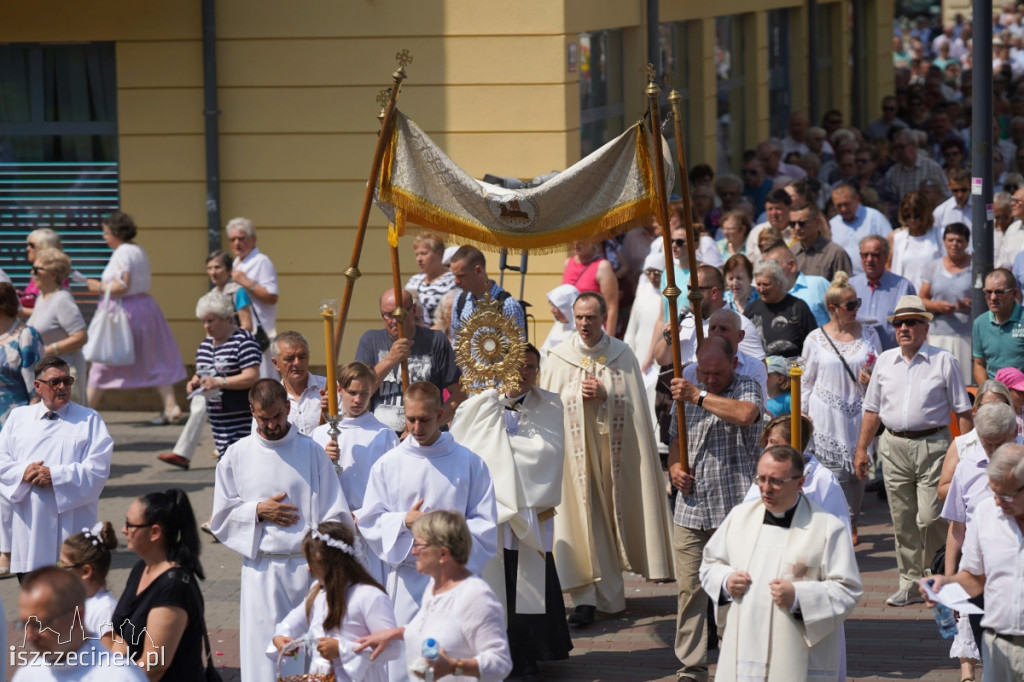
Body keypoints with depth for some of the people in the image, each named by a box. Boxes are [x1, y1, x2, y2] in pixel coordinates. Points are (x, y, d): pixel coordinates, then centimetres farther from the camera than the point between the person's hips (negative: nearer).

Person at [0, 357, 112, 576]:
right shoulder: (18, 417, 14)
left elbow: (98, 468, -6)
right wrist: (24, 472, -12)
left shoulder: (89, 420, 5)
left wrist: (55, 475, -15)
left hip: (72, 523, -3)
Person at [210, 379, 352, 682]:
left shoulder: (311, 452, 3)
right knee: (263, 653, -2)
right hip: (261, 569, 1)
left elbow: (335, 516, 2)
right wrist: (258, 511, -6)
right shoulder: (237, 455, 6)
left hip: (306, 566, -1)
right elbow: (221, 517, 10)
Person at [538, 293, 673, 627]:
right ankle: (586, 597, -12)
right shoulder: (558, 358, 2)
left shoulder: (623, 355, 3)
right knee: (580, 520, -8)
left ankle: (607, 593, 23)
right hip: (573, 450, -1)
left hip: (613, 448, 1)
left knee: (610, 513, 8)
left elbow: (634, 405, 0)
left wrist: (605, 396, -13)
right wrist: (579, 396, -8)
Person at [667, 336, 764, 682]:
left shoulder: (747, 388, -2)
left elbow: (746, 414, -26)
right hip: (690, 508, 4)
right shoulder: (686, 393, 15)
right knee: (690, 589, 3)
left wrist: (699, 396, -19)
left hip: (734, 509, -4)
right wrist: (674, 466, 6)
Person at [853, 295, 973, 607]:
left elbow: (963, 411, 1)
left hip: (932, 444, -4)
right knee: (902, 520, 7)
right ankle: (911, 582, 16)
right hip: (894, 446, 4)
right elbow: (872, 410, 17)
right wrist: (861, 449, 13)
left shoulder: (943, 362, 0)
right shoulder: (885, 361, 12)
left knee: (929, 518, -10)